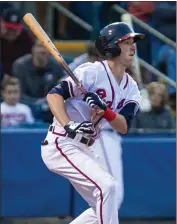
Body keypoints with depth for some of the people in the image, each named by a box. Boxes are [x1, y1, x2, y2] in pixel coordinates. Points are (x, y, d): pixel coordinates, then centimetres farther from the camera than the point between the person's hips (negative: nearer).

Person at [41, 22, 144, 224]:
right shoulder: (92, 72, -14)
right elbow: (54, 94, -18)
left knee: (104, 206, 12)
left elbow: (124, 128, -5)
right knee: (107, 186, -23)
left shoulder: (131, 88, 7)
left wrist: (105, 110, -25)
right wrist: (68, 126, -33)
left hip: (84, 150, 9)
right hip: (61, 144, -9)